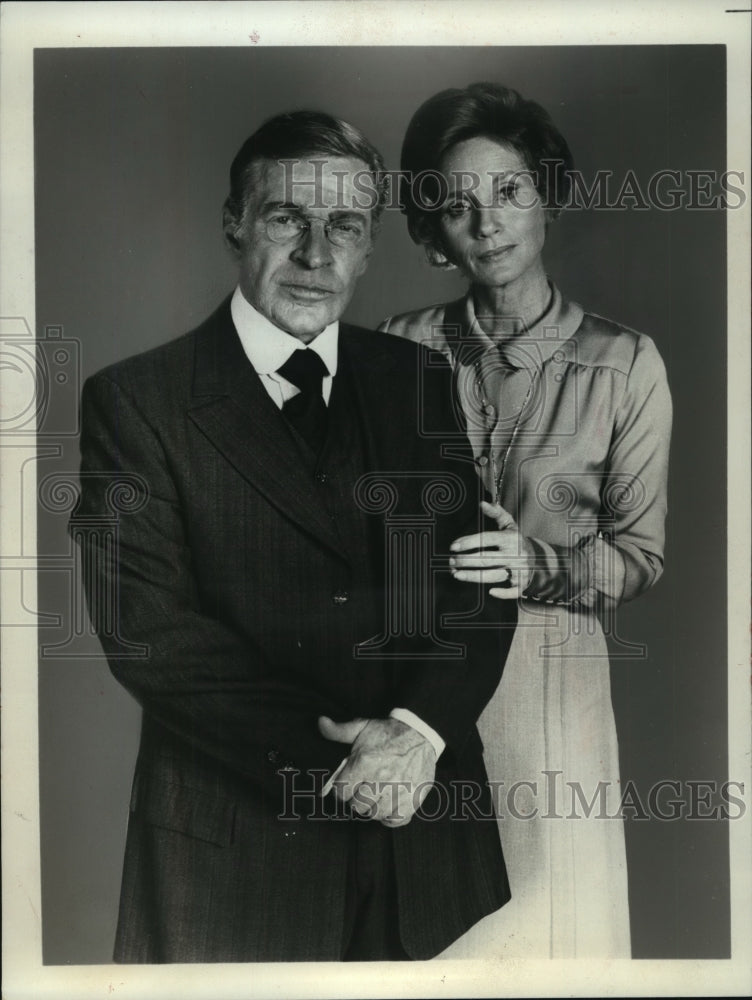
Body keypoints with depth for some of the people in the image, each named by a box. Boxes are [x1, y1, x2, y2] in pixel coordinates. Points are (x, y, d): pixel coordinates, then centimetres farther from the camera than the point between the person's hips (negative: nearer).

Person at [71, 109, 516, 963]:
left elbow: (480, 581, 1)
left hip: (426, 829, 4)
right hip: (235, 848, -3)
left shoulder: (423, 385, 4)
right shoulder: (131, 401, -7)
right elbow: (147, 630, -13)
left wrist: (422, 728, -16)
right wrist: (330, 759, -19)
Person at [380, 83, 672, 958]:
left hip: (546, 679, -1)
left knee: (543, 906, 10)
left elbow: (639, 557, -1)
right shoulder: (401, 348, -1)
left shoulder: (624, 364, -5)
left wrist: (538, 563, -17)